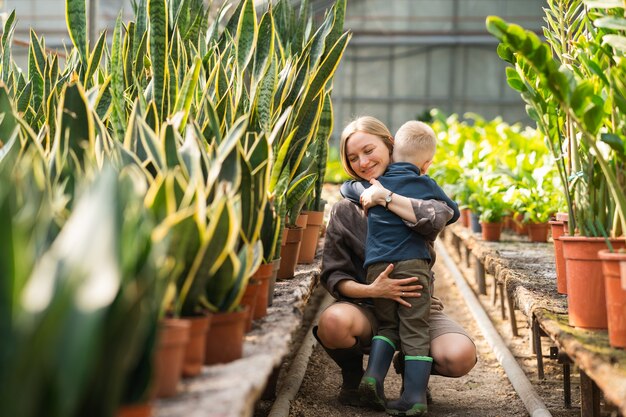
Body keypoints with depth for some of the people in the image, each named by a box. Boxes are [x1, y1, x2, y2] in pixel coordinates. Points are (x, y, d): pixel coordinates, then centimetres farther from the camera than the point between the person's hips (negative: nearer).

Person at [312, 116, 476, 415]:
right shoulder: (346, 210, 3)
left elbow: (437, 218, -24)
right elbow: (333, 276, -2)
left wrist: (384, 197, -18)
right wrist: (371, 291, -20)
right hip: (366, 308, 0)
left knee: (460, 357, -30)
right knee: (334, 322, -38)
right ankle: (352, 375, -1)